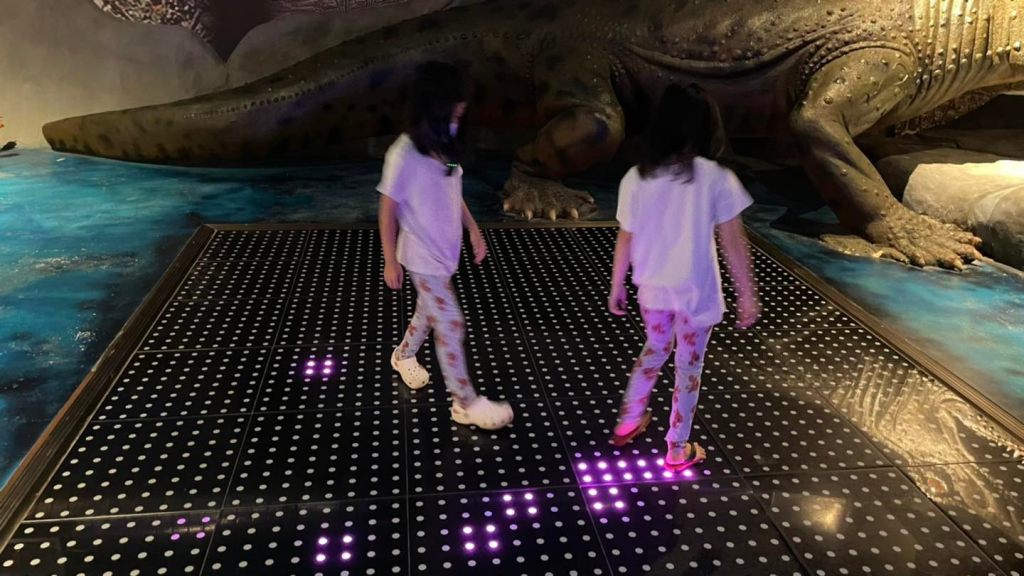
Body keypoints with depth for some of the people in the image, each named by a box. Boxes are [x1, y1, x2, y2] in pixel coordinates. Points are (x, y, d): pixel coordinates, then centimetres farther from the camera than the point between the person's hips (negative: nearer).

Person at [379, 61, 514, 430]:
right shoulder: (404, 154, -23)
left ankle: (404, 356, 53)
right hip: (423, 257, -8)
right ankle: (466, 403, 11)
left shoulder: (445, 146, -1)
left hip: (446, 251, 8)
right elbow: (388, 210, -15)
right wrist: (390, 261, -12)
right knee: (451, 326, -3)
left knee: (430, 312, 25)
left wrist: (474, 231, 12)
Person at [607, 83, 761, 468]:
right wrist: (747, 295, -2)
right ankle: (678, 450, 28)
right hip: (694, 290, -3)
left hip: (652, 287, 3)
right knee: (689, 366, 14)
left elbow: (625, 240, 0)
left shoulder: (636, 178, -7)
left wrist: (616, 288, 12)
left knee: (655, 347, 28)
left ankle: (628, 422, 38)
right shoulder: (716, 178, -15)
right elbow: (734, 243, -12)